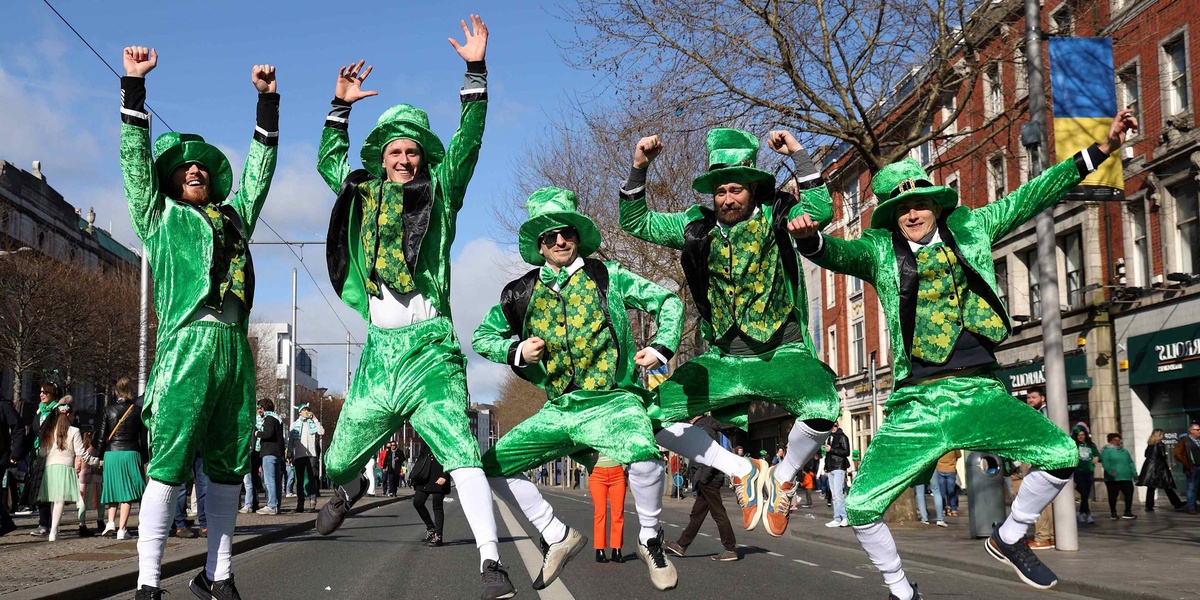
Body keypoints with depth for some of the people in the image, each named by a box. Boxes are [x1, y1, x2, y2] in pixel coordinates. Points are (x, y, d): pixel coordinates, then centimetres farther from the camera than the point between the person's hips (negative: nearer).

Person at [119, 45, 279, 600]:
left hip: (234, 347, 5)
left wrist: (267, 99, 23)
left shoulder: (234, 215, 26)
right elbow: (135, 157, 10)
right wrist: (134, 84, 5)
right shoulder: (159, 216, 16)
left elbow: (260, 168, 27)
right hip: (187, 345, -4)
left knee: (228, 466, 5)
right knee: (170, 464, -10)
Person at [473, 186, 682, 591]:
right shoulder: (522, 293, 8)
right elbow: (482, 338, 18)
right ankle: (557, 537, 14)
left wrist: (662, 348, -6)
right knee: (493, 465, -3)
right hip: (558, 410, 4)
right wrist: (516, 352, -1)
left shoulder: (607, 276, 2)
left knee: (643, 454, -34)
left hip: (613, 403, -4)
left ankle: (651, 542, -6)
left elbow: (668, 301, 7)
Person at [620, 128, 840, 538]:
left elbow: (821, 211, -19)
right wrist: (639, 168, 0)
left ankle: (783, 477, 1)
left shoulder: (775, 217, 0)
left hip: (780, 355, -3)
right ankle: (744, 472, 6)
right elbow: (635, 223, 11)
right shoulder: (698, 227, 8)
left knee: (822, 409, -34)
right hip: (723, 361, 4)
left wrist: (798, 154, -19)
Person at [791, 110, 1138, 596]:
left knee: (1061, 455, -16)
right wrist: (810, 239, -36)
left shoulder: (970, 227, 12)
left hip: (980, 390, 2)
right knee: (861, 506, -9)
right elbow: (838, 254, -13)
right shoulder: (880, 249, 5)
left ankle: (1009, 538, 13)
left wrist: (1101, 149, 12)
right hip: (917, 401, -2)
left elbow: (1034, 195, 14)